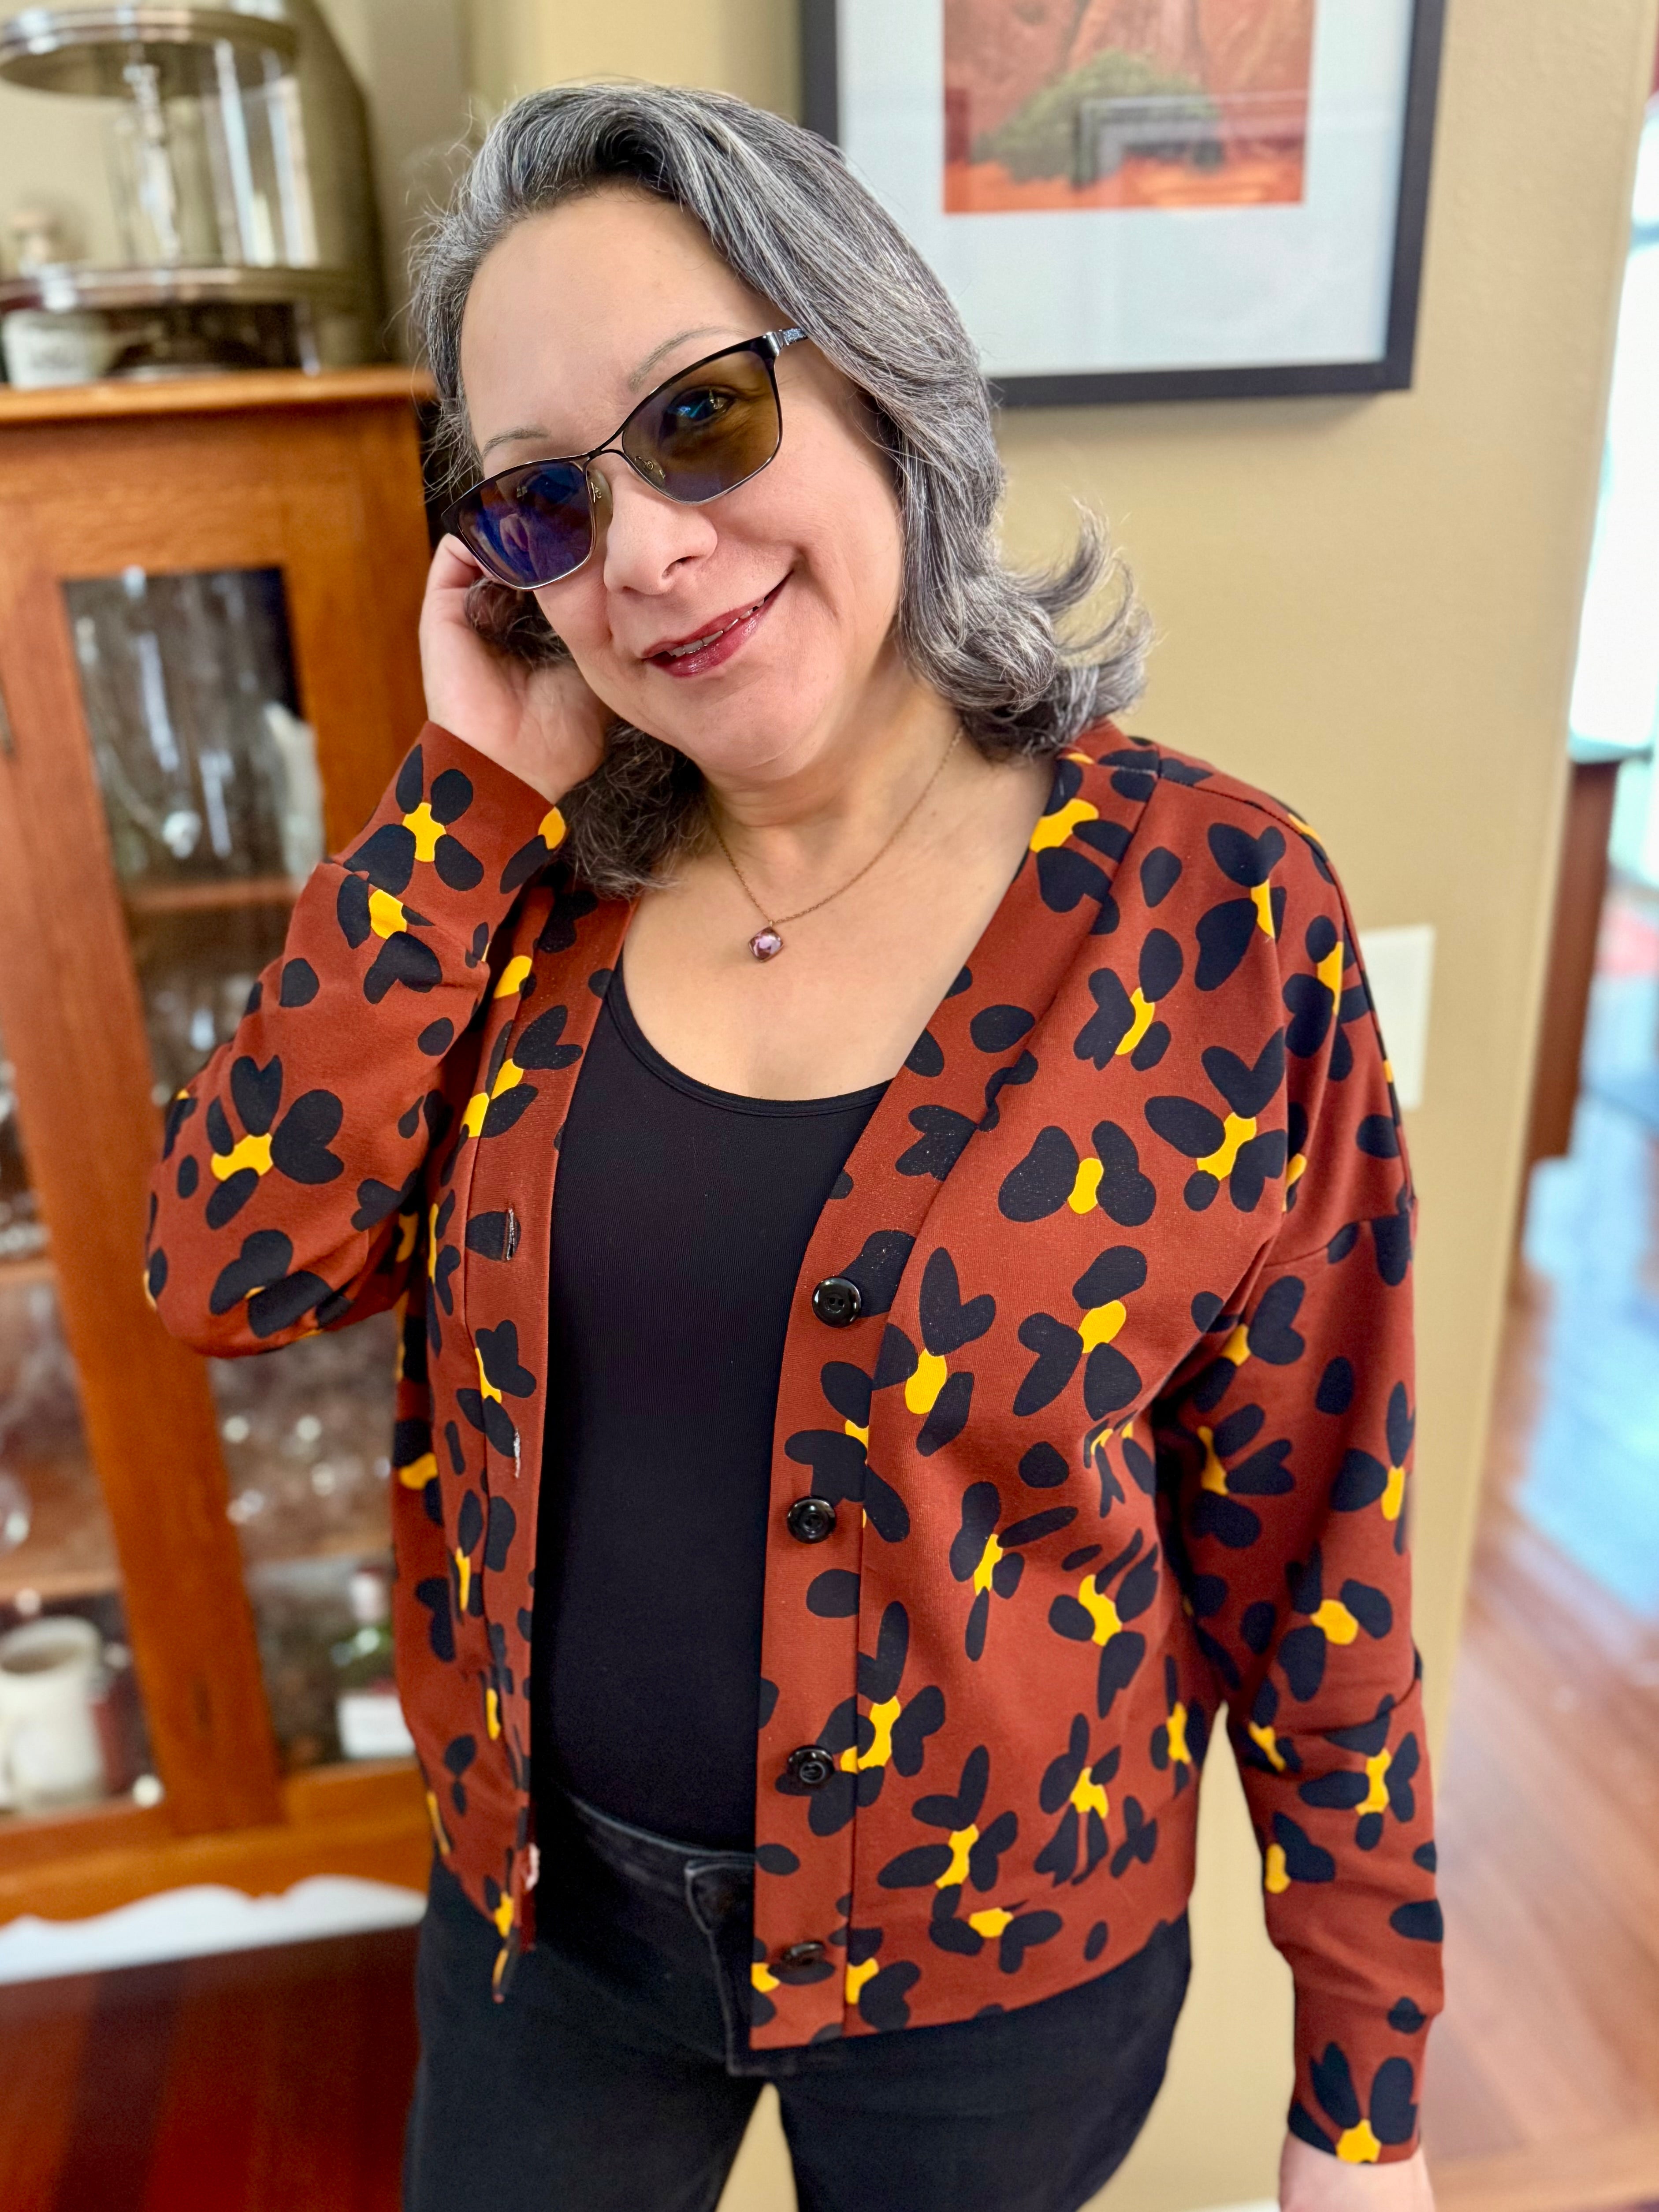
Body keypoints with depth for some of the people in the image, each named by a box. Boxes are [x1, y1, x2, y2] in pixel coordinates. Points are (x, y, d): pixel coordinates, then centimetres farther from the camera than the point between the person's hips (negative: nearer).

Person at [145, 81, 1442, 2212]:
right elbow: (229, 1268, -15)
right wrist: (469, 794, -19)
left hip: (999, 1971, -2)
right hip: (542, 1901, 3)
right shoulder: (536, 878, -8)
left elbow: (1307, 1549, -13)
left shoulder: (1218, 915, -20)